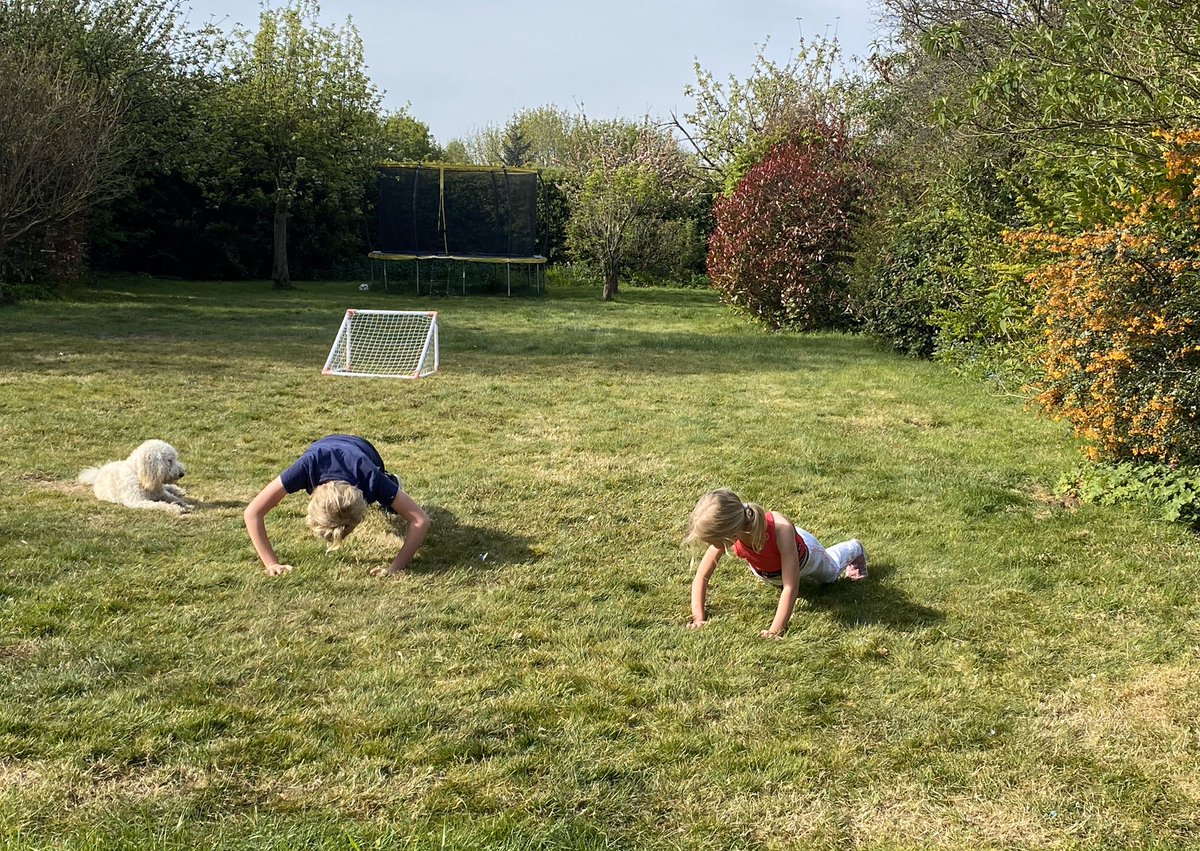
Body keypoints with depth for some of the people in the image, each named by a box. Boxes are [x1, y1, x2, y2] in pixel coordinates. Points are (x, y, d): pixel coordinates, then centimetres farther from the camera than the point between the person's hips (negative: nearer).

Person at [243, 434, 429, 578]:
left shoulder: (370, 477, -49)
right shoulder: (308, 467, -49)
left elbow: (421, 520, -46)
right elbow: (252, 513, -45)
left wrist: (396, 567, -52)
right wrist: (271, 563, -50)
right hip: (324, 453, 1)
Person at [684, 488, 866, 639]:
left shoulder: (781, 529, -52)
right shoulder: (726, 533, -40)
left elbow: (791, 587, -48)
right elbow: (702, 576, -27)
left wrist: (776, 630, -51)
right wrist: (699, 616, -33)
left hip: (804, 555, -2)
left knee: (830, 573, 32)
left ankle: (854, 550, 59)